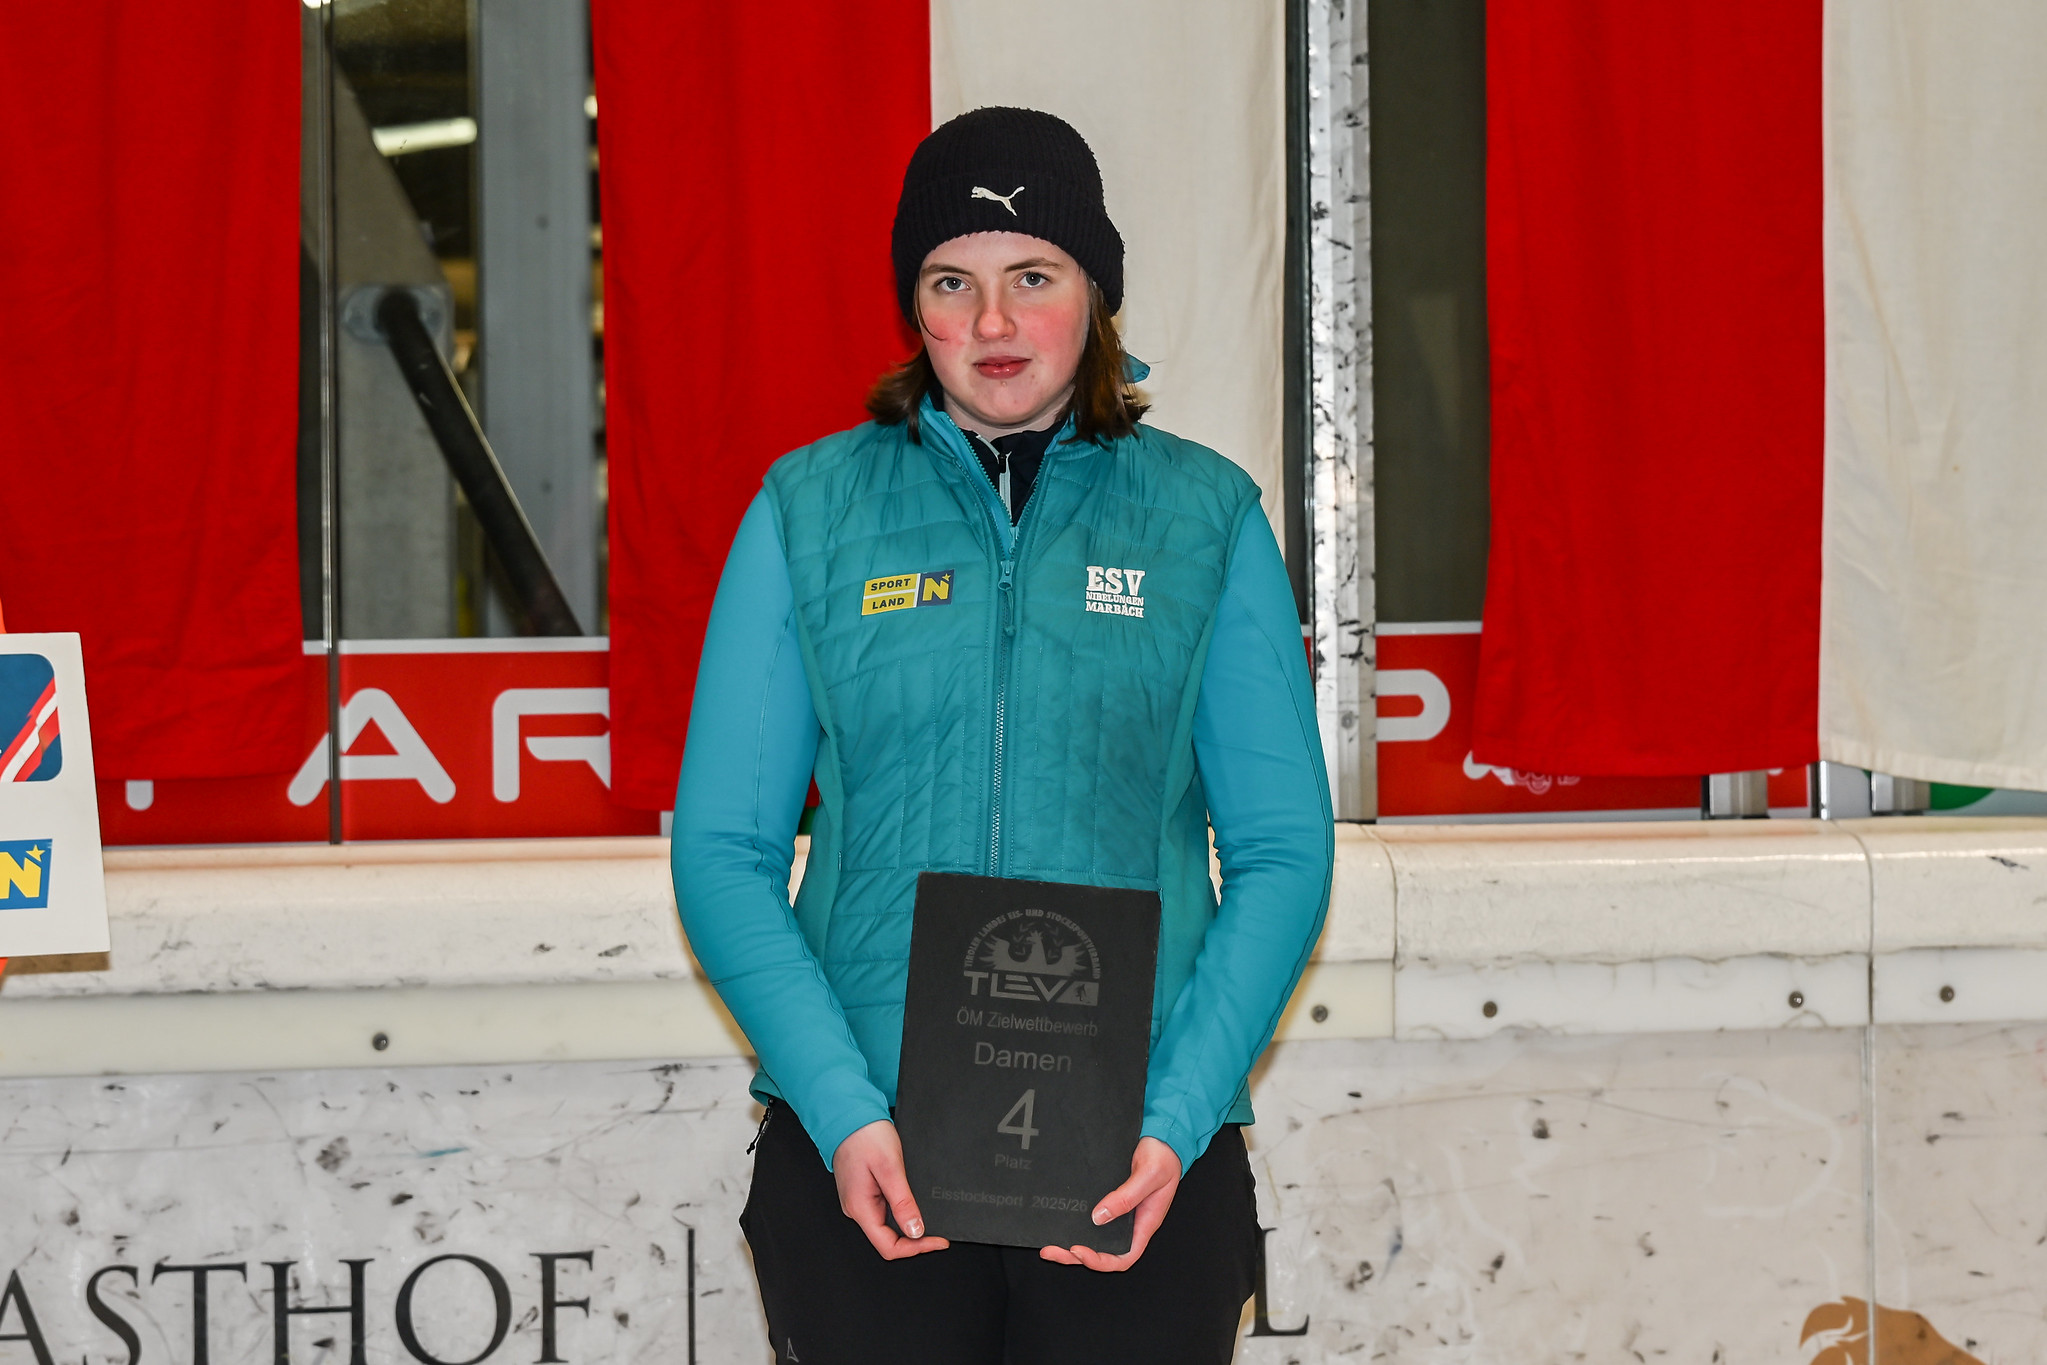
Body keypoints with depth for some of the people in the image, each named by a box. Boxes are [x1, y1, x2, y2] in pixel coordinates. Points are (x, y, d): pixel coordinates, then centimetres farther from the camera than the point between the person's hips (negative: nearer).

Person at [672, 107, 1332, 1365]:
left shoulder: (1206, 517, 6)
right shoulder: (811, 509, 5)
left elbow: (1283, 851, 3)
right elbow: (724, 849, 3)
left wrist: (1177, 1121, -10)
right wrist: (845, 1113, -10)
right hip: (862, 1159, 0)